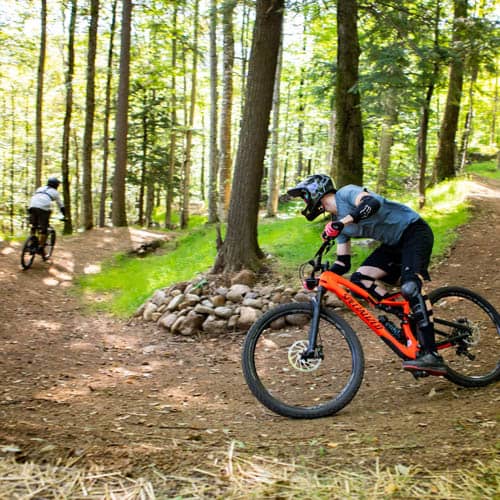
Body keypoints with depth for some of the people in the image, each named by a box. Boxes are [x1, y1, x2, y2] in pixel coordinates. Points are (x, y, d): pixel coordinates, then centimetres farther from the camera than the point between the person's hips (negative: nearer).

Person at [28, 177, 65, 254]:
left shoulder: (40, 188, 32)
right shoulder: (55, 192, 22)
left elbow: (32, 199, 33)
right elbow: (61, 205, 27)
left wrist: (29, 211, 39)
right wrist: (64, 216, 37)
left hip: (33, 207, 4)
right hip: (43, 209, -4)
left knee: (33, 227, 18)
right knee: (43, 230, 2)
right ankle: (41, 248, 0)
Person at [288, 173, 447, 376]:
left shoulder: (346, 193, -13)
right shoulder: (338, 223, 10)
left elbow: (373, 203, -36)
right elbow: (343, 264, 11)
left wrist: (340, 223, -43)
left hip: (414, 231, -9)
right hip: (394, 244, 9)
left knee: (410, 286, -29)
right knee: (359, 280, -5)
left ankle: (431, 356, -32)